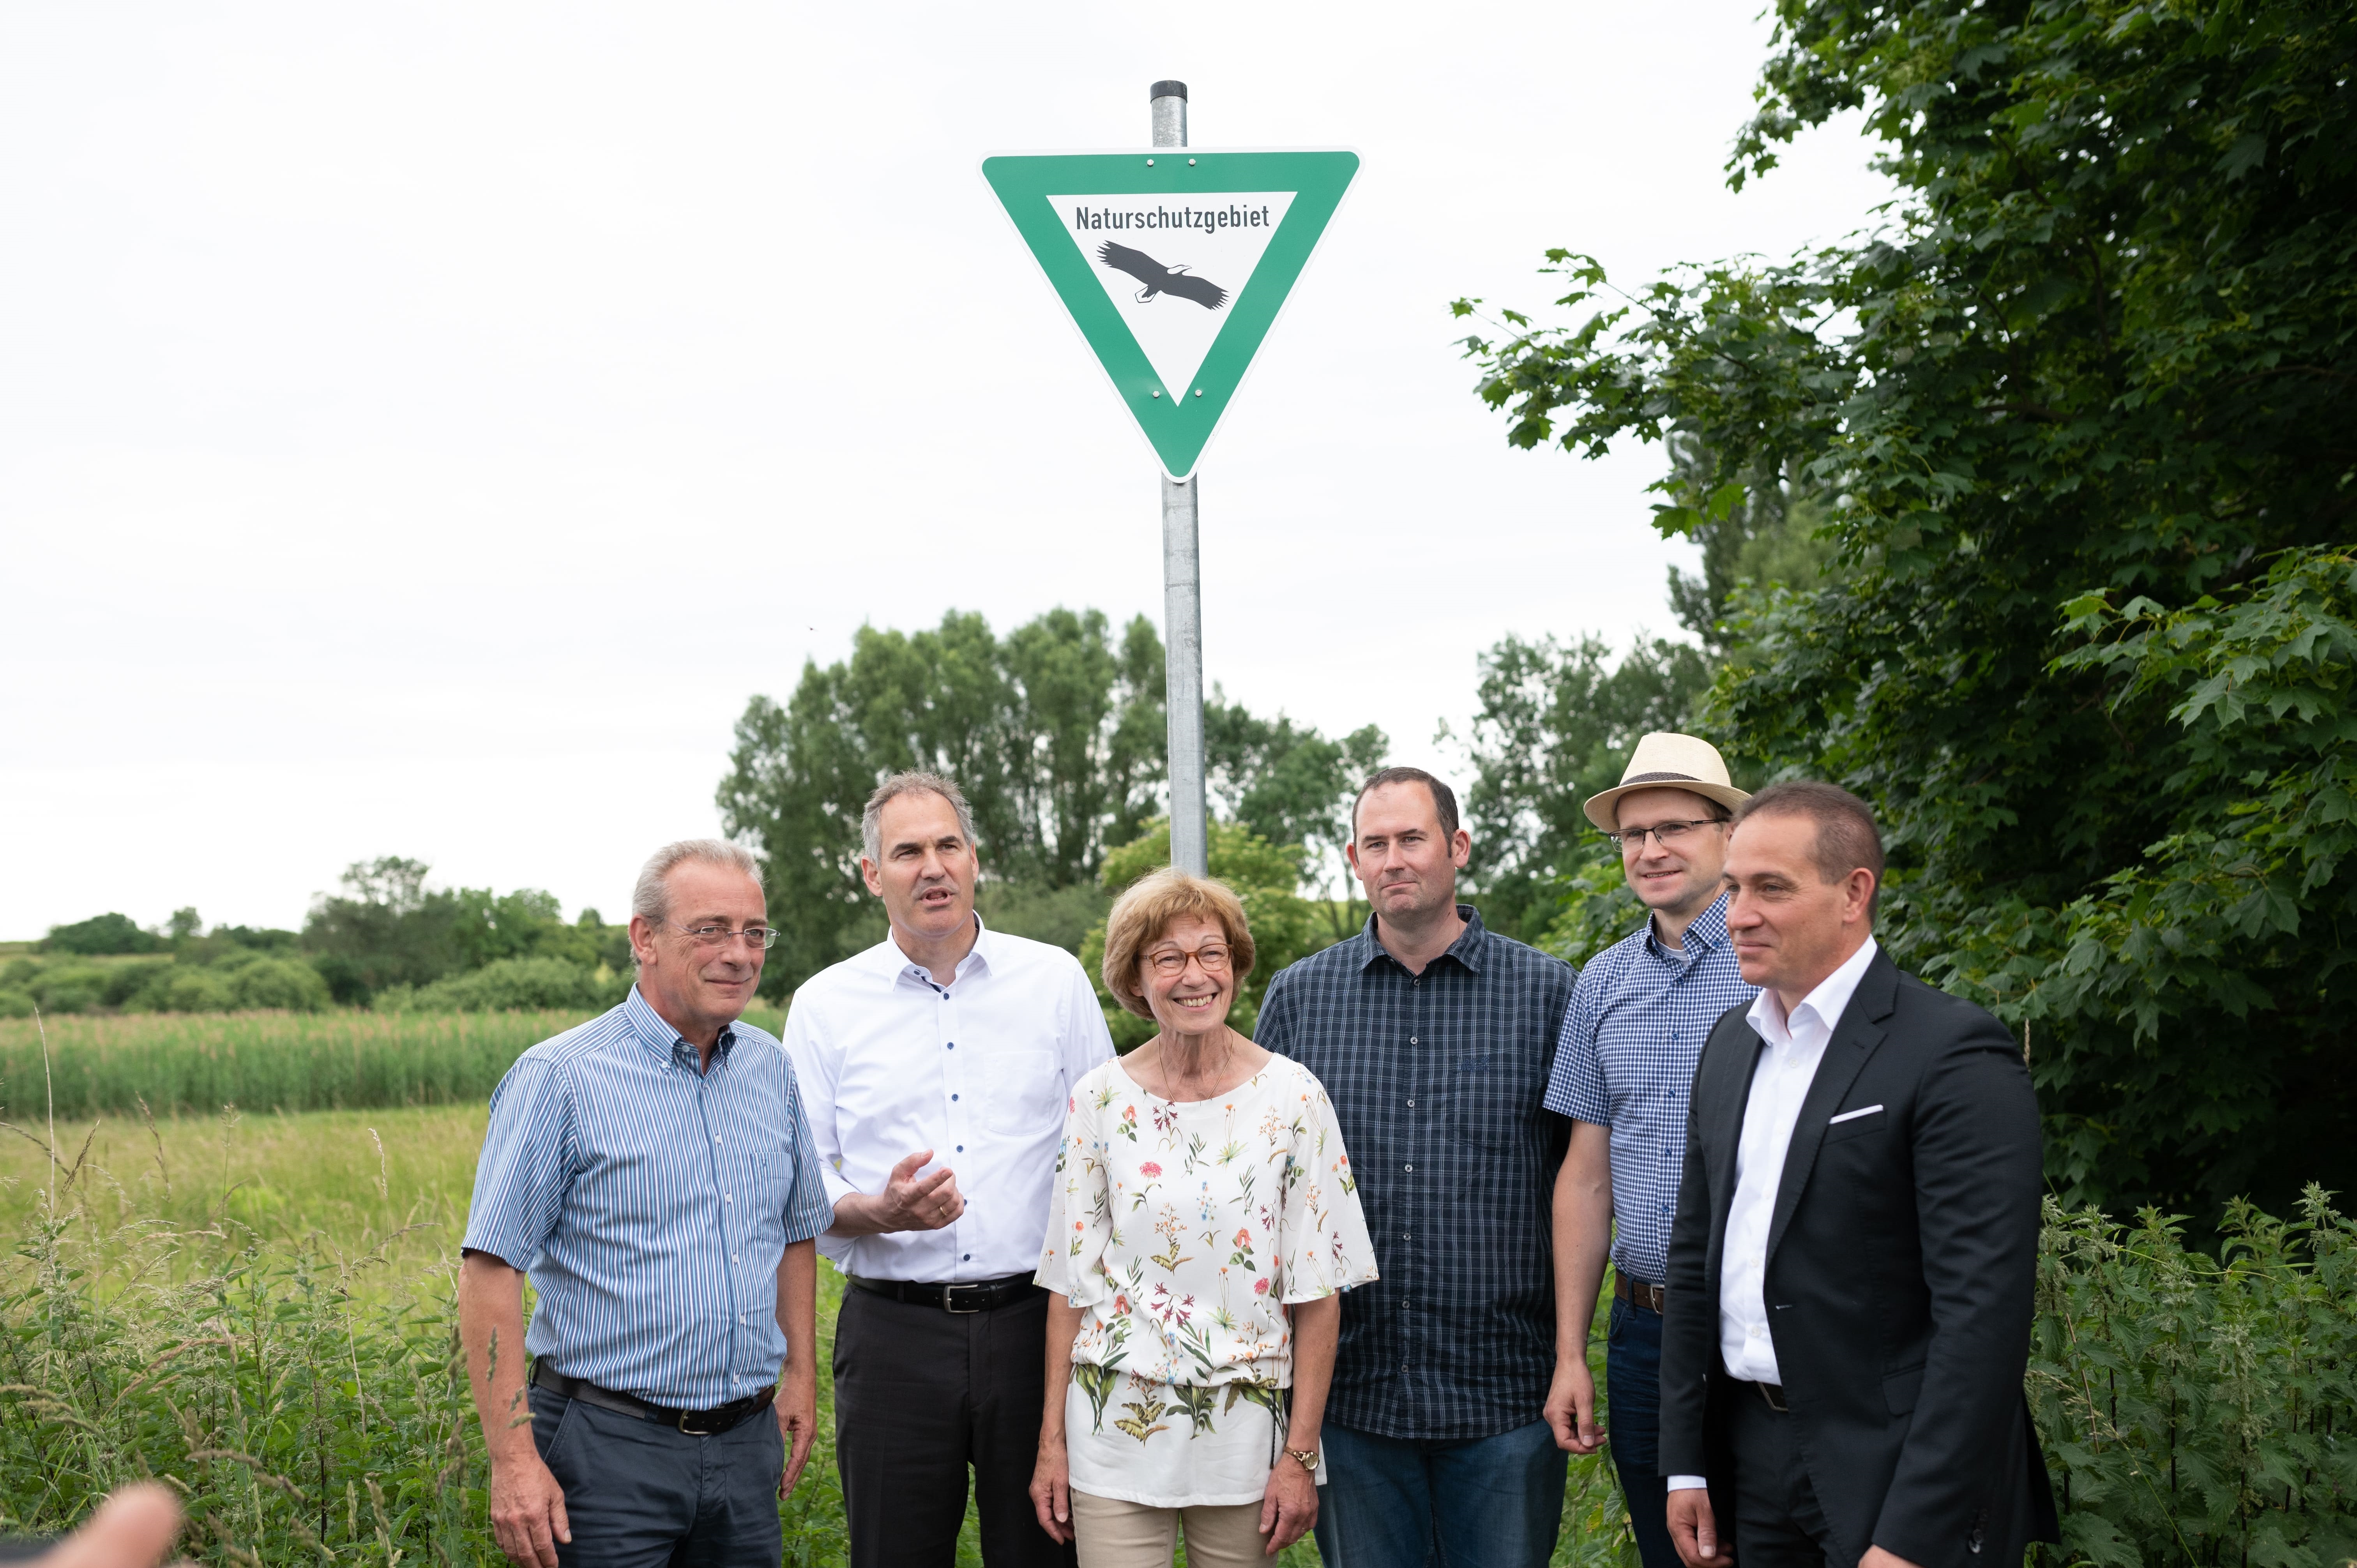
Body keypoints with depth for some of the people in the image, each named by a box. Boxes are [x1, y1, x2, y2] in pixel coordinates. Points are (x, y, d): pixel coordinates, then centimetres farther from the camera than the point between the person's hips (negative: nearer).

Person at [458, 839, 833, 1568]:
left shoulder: (771, 1070, 10)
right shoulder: (559, 1078, -10)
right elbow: (490, 1268, -13)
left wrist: (800, 1373, 14)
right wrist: (513, 1458, -17)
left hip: (747, 1444, 6)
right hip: (610, 1446, -5)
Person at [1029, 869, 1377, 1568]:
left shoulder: (1292, 1096, -4)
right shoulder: (1101, 1100, 1)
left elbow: (1319, 1292, -3)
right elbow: (1070, 1282, 5)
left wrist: (1300, 1455, -7)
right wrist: (1052, 1440, 2)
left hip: (1244, 1427, -1)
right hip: (1115, 1426, 1)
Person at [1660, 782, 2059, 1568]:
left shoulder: (1956, 1055, -14)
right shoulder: (1730, 1043, 9)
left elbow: (1983, 1313, -19)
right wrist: (1685, 1464, 11)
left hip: (1899, 1477, -7)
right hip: (1752, 1457, 7)